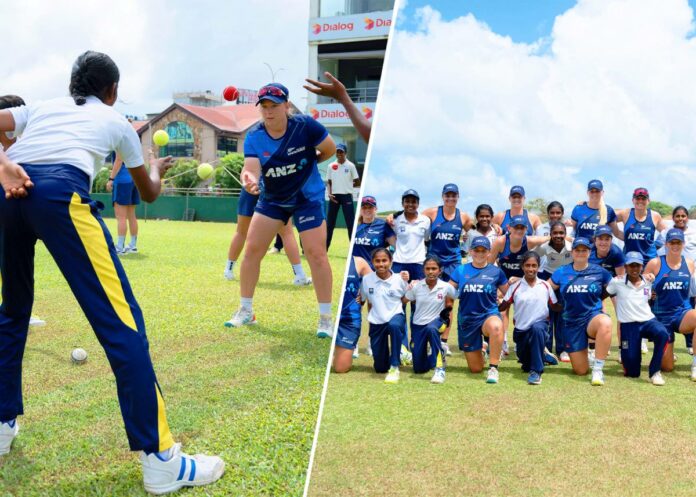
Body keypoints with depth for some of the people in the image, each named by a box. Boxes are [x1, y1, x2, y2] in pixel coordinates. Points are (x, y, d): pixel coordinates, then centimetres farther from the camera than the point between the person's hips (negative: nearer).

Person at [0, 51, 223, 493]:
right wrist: (157, 170, 60)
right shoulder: (116, 120, 27)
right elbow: (149, 193, 39)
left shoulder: (42, 107, 33)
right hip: (59, 192, -5)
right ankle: (160, 459, -9)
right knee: (121, 320, -7)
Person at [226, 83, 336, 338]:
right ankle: (246, 311, 18)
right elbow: (251, 168, -30)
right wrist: (249, 180, -53)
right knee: (252, 250, 1)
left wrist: (305, 163, 3)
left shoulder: (305, 126, -21)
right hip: (271, 199, 3)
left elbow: (330, 149, -5)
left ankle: (326, 317, 4)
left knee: (316, 254, -10)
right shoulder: (254, 137, -15)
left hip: (307, 197, -3)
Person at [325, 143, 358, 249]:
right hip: (334, 196, 3)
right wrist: (329, 193, -4)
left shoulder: (350, 166, 0)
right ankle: (324, 247, 11)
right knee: (329, 222, 6)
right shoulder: (331, 166, 7)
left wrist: (346, 186, 1)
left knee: (350, 222, -6)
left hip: (346, 196, -3)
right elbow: (329, 182, 10)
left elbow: (357, 182, 5)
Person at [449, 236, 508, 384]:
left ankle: (493, 368, -29)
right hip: (467, 319, 2)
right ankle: (479, 348, 43)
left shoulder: (496, 271, 4)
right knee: (475, 369, 6)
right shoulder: (460, 271, 7)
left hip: (489, 314, -2)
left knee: (496, 326, -43)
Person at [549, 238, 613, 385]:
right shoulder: (561, 273, 5)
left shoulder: (600, 272, 1)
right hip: (571, 323, 2)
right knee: (581, 371, -1)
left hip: (593, 317, -2)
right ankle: (585, 354, 38)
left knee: (606, 322, -42)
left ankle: (598, 369, -30)